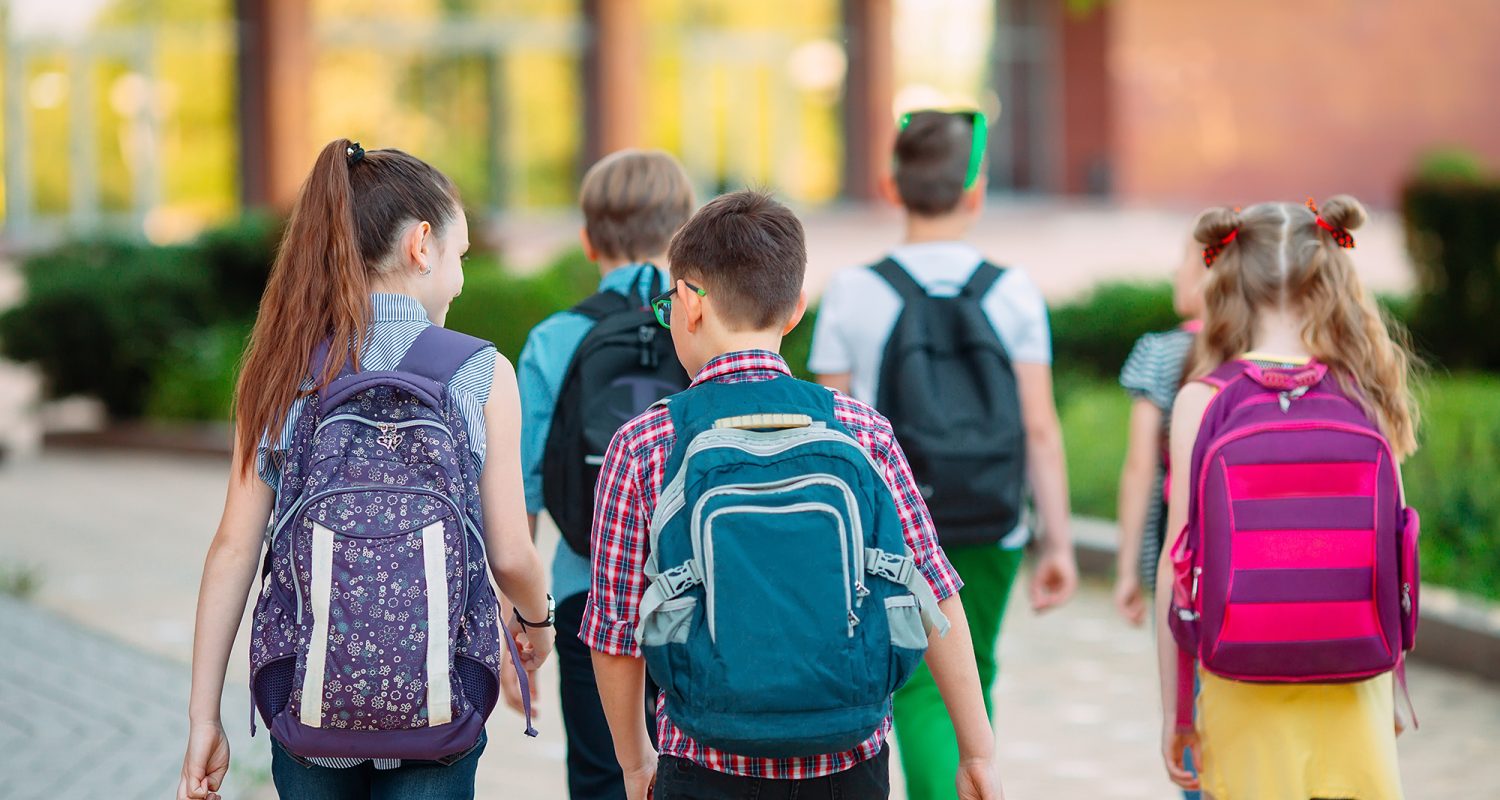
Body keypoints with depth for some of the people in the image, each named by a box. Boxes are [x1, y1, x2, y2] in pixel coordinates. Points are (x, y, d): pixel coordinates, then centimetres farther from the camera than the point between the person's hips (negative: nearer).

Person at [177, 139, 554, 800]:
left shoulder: (282, 370, 0)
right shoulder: (482, 375, -6)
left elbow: (234, 547, -3)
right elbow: (510, 555, -4)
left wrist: (203, 717, 1)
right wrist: (536, 622, 19)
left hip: (306, 700, 3)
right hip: (437, 707, -2)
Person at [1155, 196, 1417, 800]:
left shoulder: (1201, 402, -5)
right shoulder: (1369, 399, -2)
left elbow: (1178, 559, -6)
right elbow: (1393, 556, 1)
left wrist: (1172, 706, 2)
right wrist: (1390, 692, 13)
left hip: (1240, 698, -1)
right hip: (1353, 696, 1)